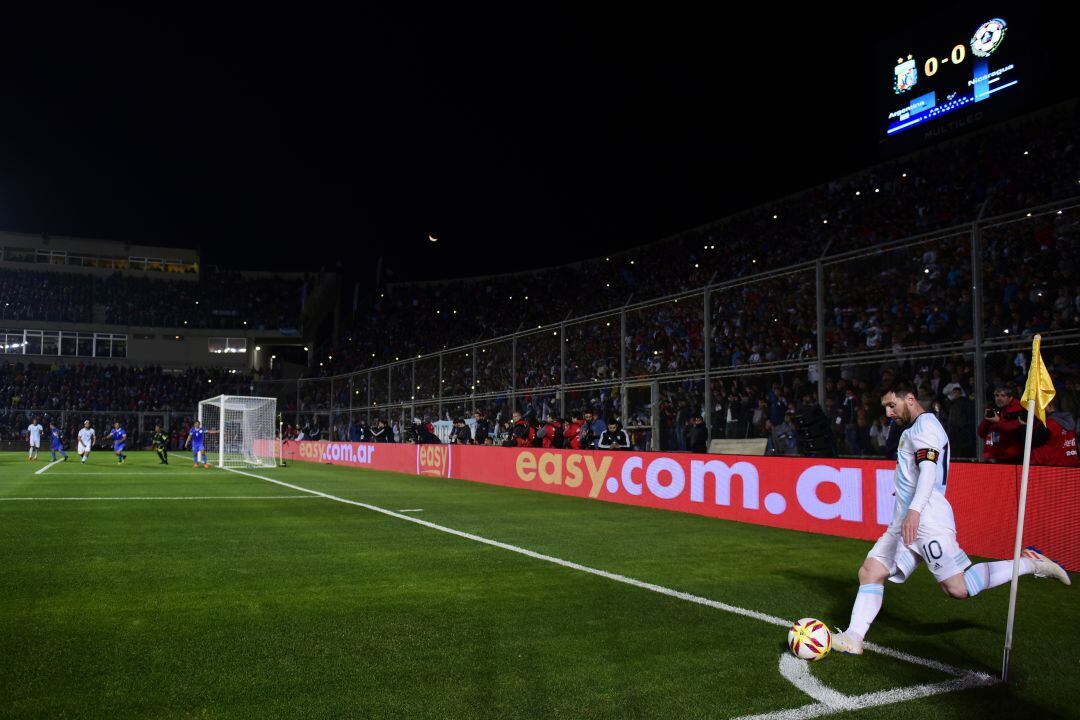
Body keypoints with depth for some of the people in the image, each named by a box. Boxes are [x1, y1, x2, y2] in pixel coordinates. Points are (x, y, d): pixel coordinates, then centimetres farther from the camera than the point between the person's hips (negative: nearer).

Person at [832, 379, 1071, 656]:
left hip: (926, 519, -10)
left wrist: (914, 511, -33)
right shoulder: (913, 429, 24)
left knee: (958, 588, -12)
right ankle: (854, 638, -6)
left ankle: (1030, 563, 3)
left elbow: (929, 469, -21)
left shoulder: (924, 424, -6)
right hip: (904, 521, 10)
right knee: (869, 572, -1)